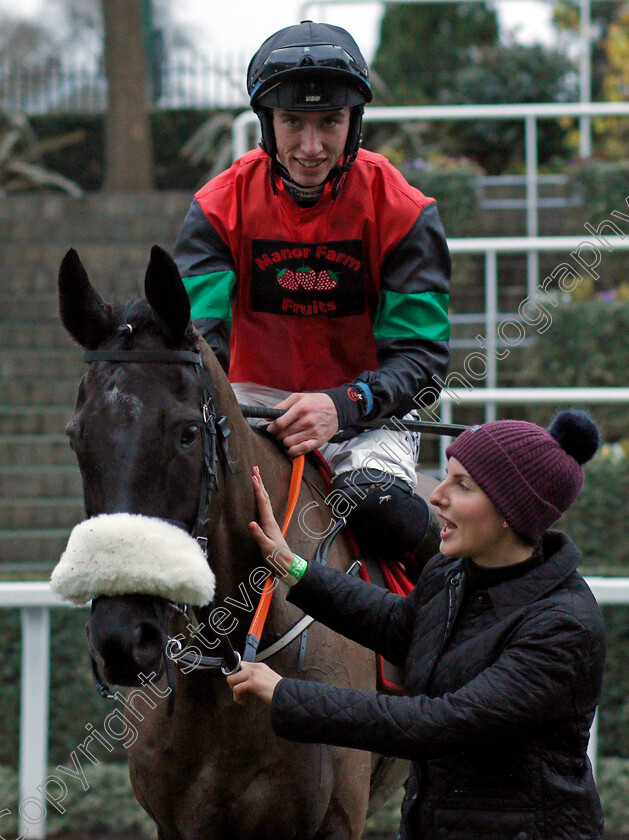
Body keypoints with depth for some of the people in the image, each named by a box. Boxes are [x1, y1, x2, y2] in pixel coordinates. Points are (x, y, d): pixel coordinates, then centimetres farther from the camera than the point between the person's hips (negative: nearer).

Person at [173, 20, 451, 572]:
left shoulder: (402, 212, -9)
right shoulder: (221, 207, -5)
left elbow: (421, 355, -12)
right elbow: (197, 328, -12)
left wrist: (342, 405, -32)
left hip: (363, 409, -2)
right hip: (252, 398, 2)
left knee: (374, 496, -32)